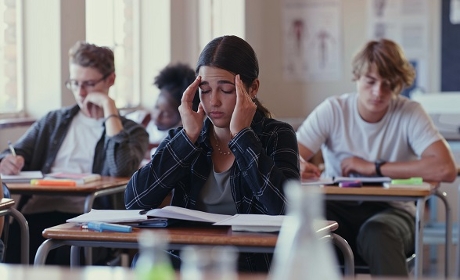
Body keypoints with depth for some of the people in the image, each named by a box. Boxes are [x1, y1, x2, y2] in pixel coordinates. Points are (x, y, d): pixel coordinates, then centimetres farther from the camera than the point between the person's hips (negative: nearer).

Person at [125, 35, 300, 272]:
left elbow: (284, 208, -16)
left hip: (251, 264, -3)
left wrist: (241, 135, -12)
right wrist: (188, 136, -7)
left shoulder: (276, 137, 2)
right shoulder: (182, 137, 9)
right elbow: (134, 201, -4)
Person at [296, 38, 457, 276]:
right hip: (338, 209, 1)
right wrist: (298, 167, -35)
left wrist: (374, 168, -17)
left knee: (376, 232, -37)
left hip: (391, 210, -1)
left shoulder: (410, 114, -6)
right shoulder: (332, 110, -2)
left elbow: (445, 169, -21)